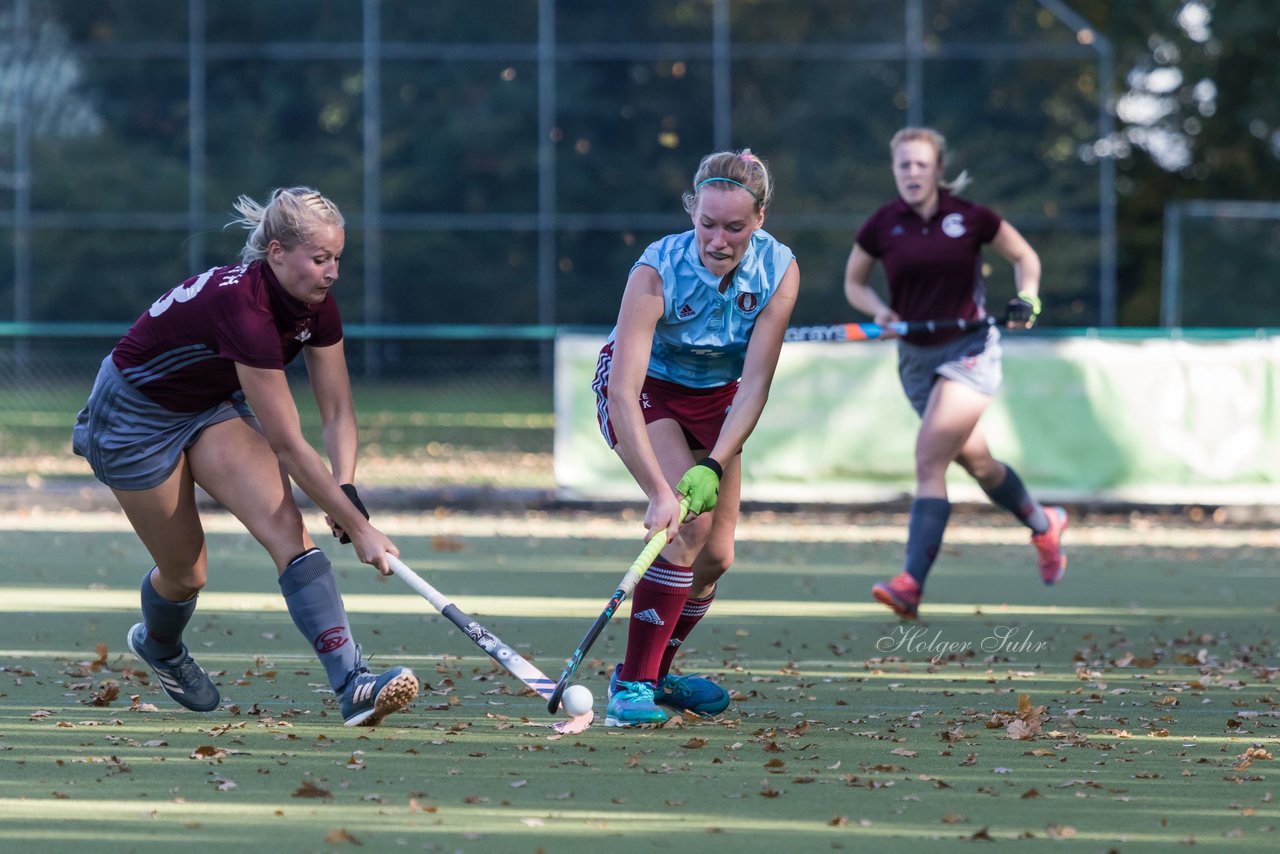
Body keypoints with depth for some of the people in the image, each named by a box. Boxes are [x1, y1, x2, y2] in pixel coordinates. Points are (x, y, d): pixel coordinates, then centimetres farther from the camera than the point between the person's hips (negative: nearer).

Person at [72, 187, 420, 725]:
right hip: (134, 417, -6)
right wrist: (358, 528, -34)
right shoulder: (244, 308, -39)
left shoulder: (316, 306, -16)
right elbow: (287, 445, -37)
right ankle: (157, 645, 42)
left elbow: (338, 412, -9)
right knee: (186, 573, 5)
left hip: (212, 406, 6)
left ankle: (353, 684, -27)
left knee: (286, 528, -16)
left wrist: (344, 491, -26)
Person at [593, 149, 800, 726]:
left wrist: (713, 467, -36)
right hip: (643, 387, -5)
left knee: (716, 555, 3)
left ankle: (656, 672, 26)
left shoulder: (779, 271, -24)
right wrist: (659, 492, -48)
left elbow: (754, 384, -24)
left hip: (715, 394, 5)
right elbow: (623, 390, -40)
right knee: (687, 522, -25)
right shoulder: (657, 271, -35)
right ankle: (632, 684, -19)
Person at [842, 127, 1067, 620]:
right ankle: (1043, 525, 44)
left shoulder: (970, 218, -8)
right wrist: (879, 311, -8)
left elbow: (1024, 256, 7)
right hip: (916, 356, 4)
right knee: (976, 462, 16)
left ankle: (911, 583, -23)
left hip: (970, 351, -4)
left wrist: (1026, 299, -11)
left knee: (929, 460, -18)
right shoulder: (881, 227, -3)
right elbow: (854, 282, 12)